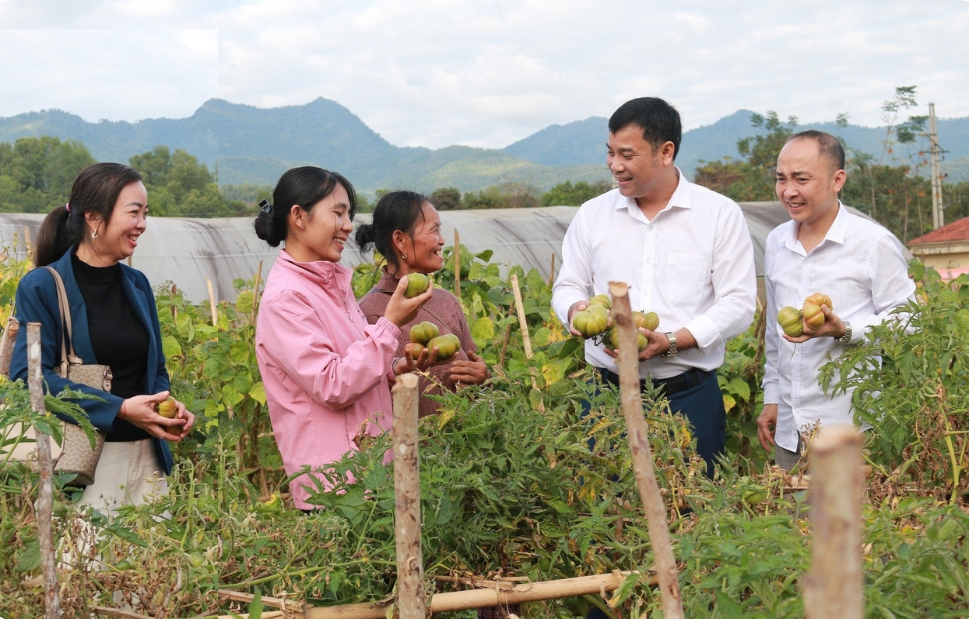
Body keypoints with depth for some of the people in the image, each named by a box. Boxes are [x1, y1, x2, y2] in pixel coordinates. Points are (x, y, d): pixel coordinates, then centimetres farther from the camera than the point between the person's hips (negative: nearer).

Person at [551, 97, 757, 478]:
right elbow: (568, 286, 16)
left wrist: (673, 341, -16)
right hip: (610, 395, 2)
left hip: (688, 397, -2)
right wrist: (577, 309, -9)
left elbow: (738, 303, -3)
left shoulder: (721, 214, 1)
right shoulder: (592, 215, 10)